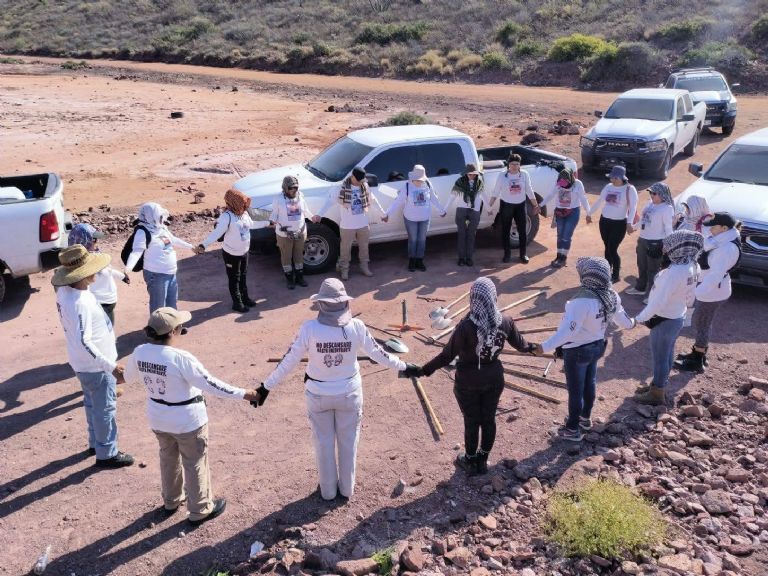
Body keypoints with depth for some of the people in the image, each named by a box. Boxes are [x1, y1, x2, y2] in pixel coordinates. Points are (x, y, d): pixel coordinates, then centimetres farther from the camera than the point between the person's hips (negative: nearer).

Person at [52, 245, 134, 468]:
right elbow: (83, 343, -38)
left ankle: (95, 443, 45)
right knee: (105, 410, 9)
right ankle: (107, 454, 25)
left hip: (85, 363, 9)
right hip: (96, 366, -9)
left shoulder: (65, 289, -7)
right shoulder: (80, 304, -35)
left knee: (92, 404, 26)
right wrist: (111, 366, -34)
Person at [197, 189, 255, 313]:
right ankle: (237, 302, 20)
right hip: (231, 254, -7)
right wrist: (203, 244, -47)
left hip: (244, 252, 7)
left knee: (243, 276, 22)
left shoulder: (244, 213, -2)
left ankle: (245, 297, 38)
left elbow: (251, 224, 18)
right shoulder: (227, 216, -25)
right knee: (234, 279, 8)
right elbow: (217, 233, -34)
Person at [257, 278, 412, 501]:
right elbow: (378, 353, -7)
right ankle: (347, 488, 39)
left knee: (324, 443, 20)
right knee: (348, 441, 21)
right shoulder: (356, 327, -19)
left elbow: (289, 361, -15)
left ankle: (328, 490, 37)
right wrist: (403, 366, 10)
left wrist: (267, 386, -3)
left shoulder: (310, 328, -23)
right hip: (349, 392, 1)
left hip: (318, 394, 0)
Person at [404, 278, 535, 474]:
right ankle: (483, 461, 36)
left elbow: (447, 355, -22)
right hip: (494, 377, 3)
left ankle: (471, 462, 35)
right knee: (489, 419, 19)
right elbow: (520, 344, 6)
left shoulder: (466, 326, -26)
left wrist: (423, 370, -13)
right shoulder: (506, 322, -12)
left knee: (471, 422, 15)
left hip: (468, 381, -3)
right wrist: (532, 347, 29)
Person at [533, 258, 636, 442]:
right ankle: (585, 419, 46)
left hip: (577, 351, -8)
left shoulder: (583, 301, -34)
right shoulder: (611, 295, -9)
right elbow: (621, 318, 7)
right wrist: (631, 323, 30)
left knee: (575, 390, 9)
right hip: (596, 345, 8)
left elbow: (567, 330, -35)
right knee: (589, 383, 26)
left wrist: (545, 347, -33)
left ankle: (573, 429, 26)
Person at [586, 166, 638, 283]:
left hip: (619, 224, -5)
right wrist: (589, 214, 24)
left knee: (612, 250, -5)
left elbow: (633, 208, -19)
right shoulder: (608, 187, 6)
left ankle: (616, 275, 11)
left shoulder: (630, 189, -11)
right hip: (604, 221, 5)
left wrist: (629, 223, -31)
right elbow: (599, 202, 18)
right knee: (607, 248, 12)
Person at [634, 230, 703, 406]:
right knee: (667, 354, 23)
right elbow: (688, 295, 8)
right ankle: (658, 385, 39)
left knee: (659, 357, 7)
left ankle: (656, 394, 21)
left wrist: (640, 318, -20)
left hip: (665, 320, -9)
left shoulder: (675, 271, -31)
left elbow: (659, 300, -29)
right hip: (677, 316, 9)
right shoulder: (692, 266, -2)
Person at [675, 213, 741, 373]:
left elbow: (715, 275, -35)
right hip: (709, 289, 10)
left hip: (712, 292, -9)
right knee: (702, 323, 21)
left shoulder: (727, 248, -28)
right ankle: (698, 354, 37)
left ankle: (697, 362, 16)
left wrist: (694, 293, -39)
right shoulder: (723, 240, 3)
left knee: (701, 325, 3)